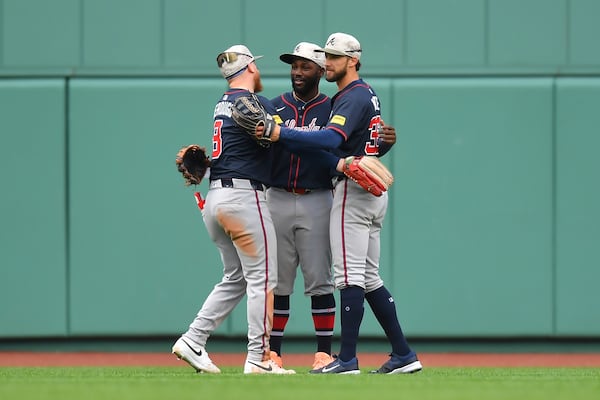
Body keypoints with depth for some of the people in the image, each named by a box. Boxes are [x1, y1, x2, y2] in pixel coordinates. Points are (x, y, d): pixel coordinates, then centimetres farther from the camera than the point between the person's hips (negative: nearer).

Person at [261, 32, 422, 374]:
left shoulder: (353, 97, -13)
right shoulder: (368, 94, 18)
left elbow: (331, 139, -30)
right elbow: (384, 143, 28)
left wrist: (281, 134, -35)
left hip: (353, 190, -10)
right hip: (374, 191, 10)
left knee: (350, 276, -10)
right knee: (369, 278, 12)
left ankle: (347, 359, -11)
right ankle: (404, 355, 12)